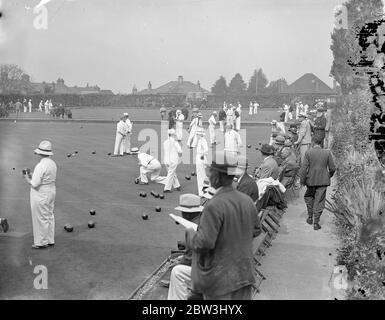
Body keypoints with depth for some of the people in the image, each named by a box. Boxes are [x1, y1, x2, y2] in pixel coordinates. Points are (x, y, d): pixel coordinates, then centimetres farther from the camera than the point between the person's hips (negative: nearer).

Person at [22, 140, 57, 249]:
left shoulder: (41, 166, -23)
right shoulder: (53, 163, 4)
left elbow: (34, 184, -23)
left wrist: (27, 178, -4)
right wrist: (31, 176, 9)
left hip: (41, 194, -9)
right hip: (51, 191, 9)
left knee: (41, 218, 3)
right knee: (49, 216, 17)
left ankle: (41, 242, 14)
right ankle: (50, 240, 27)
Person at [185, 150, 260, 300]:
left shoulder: (214, 206, -25)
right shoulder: (247, 201, -2)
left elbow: (204, 243, -25)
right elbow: (256, 229, 12)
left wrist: (190, 232, -6)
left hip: (220, 279, -7)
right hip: (245, 274, 7)